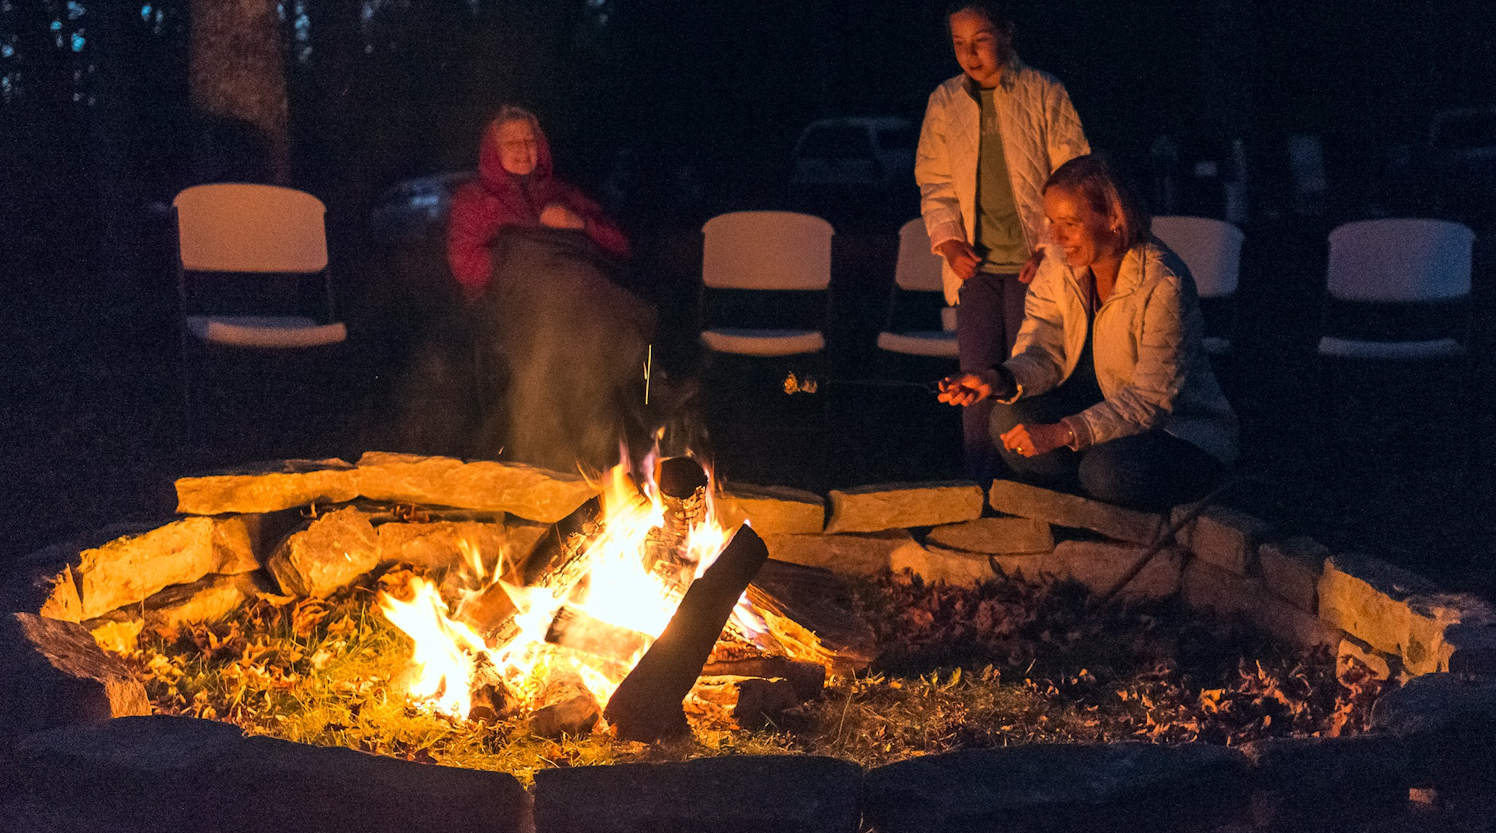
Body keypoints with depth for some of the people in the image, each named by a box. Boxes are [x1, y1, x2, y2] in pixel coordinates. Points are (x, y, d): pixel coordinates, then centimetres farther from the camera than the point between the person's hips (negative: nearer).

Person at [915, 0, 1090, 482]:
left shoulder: (1043, 93, 0)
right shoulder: (944, 103, 8)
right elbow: (934, 184, 13)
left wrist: (1049, 249, -8)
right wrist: (950, 244, -1)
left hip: (1033, 263, -3)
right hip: (975, 264, 3)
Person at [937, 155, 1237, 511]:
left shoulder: (1162, 284, -25)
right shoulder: (1059, 266, -5)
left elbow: (1153, 398, -27)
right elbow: (1043, 353, -6)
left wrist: (1064, 432, -38)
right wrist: (998, 380, -30)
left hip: (1183, 430, -6)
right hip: (1104, 411, 6)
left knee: (1108, 470, -35)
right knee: (1009, 422, -18)